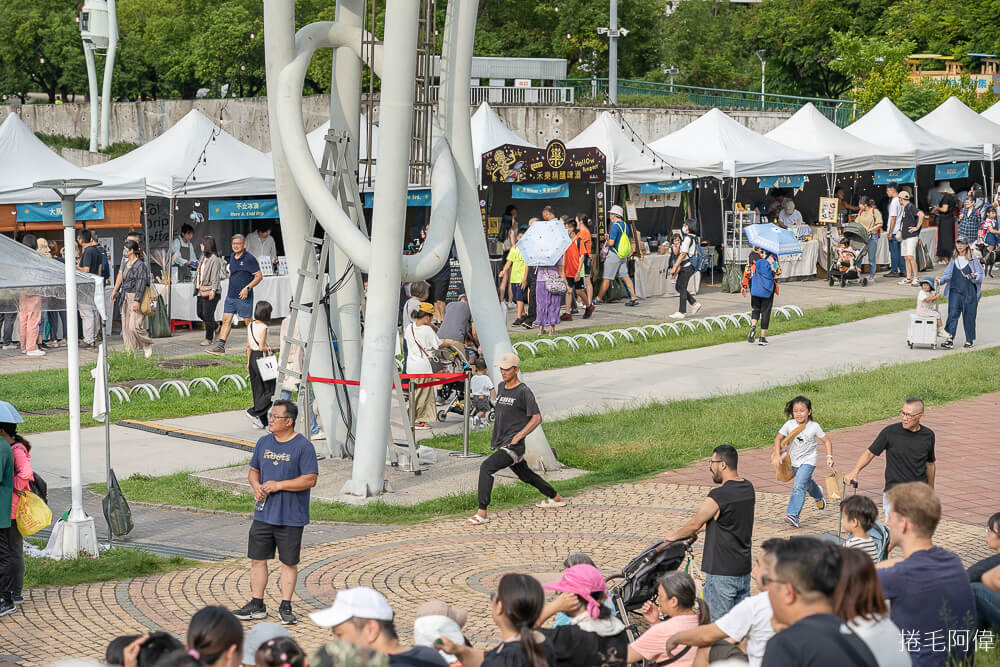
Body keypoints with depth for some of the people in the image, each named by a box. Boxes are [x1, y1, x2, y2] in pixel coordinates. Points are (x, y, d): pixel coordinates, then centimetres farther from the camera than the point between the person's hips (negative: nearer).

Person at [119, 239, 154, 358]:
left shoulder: (140, 265, -13)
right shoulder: (127, 264, 15)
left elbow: (141, 283, -17)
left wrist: (137, 300, -22)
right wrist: (122, 295, 21)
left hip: (136, 297, -9)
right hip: (127, 298, 9)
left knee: (134, 326, -14)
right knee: (126, 326, 6)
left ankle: (147, 345, 6)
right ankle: (130, 351, 11)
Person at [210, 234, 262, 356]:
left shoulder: (249, 259, -13)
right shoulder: (232, 257, 11)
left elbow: (259, 276, -14)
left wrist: (247, 288, -22)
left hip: (243, 297, -7)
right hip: (230, 295, 7)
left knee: (248, 322, 2)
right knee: (226, 320, 2)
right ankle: (220, 346, 1)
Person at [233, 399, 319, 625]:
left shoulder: (303, 446, -9)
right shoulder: (264, 443, 9)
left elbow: (310, 479, -14)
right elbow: (253, 470, 19)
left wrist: (278, 485, -17)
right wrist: (256, 486, -3)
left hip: (290, 517, -5)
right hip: (263, 513, 5)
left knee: (289, 562, 4)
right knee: (258, 559, 7)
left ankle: (285, 607, 14)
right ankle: (257, 605, 18)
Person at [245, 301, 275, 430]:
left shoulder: (250, 326, 7)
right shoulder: (263, 327, -16)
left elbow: (248, 346, 12)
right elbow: (261, 347, -21)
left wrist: (249, 361, 19)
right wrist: (271, 349, -2)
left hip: (253, 357, 8)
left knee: (258, 390, 12)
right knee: (270, 390, 2)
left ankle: (261, 420, 15)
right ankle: (253, 412, -7)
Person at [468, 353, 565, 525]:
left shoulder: (523, 391, -12)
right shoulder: (501, 388, 13)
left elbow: (537, 418, -14)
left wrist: (519, 436, -20)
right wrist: (496, 438, 21)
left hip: (514, 445, -9)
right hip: (501, 445, 9)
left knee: (486, 467, -22)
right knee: (525, 475, 22)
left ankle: (482, 513, -22)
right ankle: (556, 498, 41)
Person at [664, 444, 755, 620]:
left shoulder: (719, 496, -19)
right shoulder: (748, 488, 6)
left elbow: (694, 524, -10)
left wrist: (674, 536, 11)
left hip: (722, 572, -8)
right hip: (744, 568, 8)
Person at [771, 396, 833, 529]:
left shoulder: (814, 427, -17)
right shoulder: (789, 425, -14)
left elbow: (827, 441, -6)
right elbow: (778, 438, -5)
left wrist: (829, 457, -15)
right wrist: (777, 454, -17)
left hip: (808, 460, -5)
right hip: (794, 461, 5)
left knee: (799, 486, -21)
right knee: (807, 482, 28)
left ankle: (792, 515, -27)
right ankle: (818, 496, 61)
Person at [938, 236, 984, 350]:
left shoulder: (973, 260, 1)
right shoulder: (953, 260, 12)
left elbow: (982, 275, 1)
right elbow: (948, 274, 12)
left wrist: (974, 277, -20)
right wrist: (940, 280, -7)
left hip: (969, 292, -2)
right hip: (955, 291, 2)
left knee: (969, 316, 4)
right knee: (953, 315, -9)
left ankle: (970, 340, 18)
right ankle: (950, 340, -13)